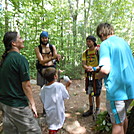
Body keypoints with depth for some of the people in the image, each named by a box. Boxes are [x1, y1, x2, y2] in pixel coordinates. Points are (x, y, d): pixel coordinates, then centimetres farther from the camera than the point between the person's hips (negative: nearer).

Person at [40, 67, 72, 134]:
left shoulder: (43, 89, -8)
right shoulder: (60, 85, -19)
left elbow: (43, 101, 1)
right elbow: (66, 96, -7)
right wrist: (66, 86, 2)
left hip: (49, 112, 4)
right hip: (58, 112, -4)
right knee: (54, 128, 10)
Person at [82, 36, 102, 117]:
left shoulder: (98, 50, -6)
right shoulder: (85, 53, 6)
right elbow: (83, 64, -2)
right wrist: (87, 67, -26)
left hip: (97, 75, -4)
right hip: (88, 75, 4)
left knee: (97, 94, 5)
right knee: (90, 93, 13)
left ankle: (97, 109, 24)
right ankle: (91, 109, 28)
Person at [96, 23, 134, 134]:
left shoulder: (105, 44, -12)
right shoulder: (124, 42, 13)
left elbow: (105, 70, -25)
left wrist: (99, 76, -2)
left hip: (116, 89, -8)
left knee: (117, 123, 3)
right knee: (123, 116, 26)